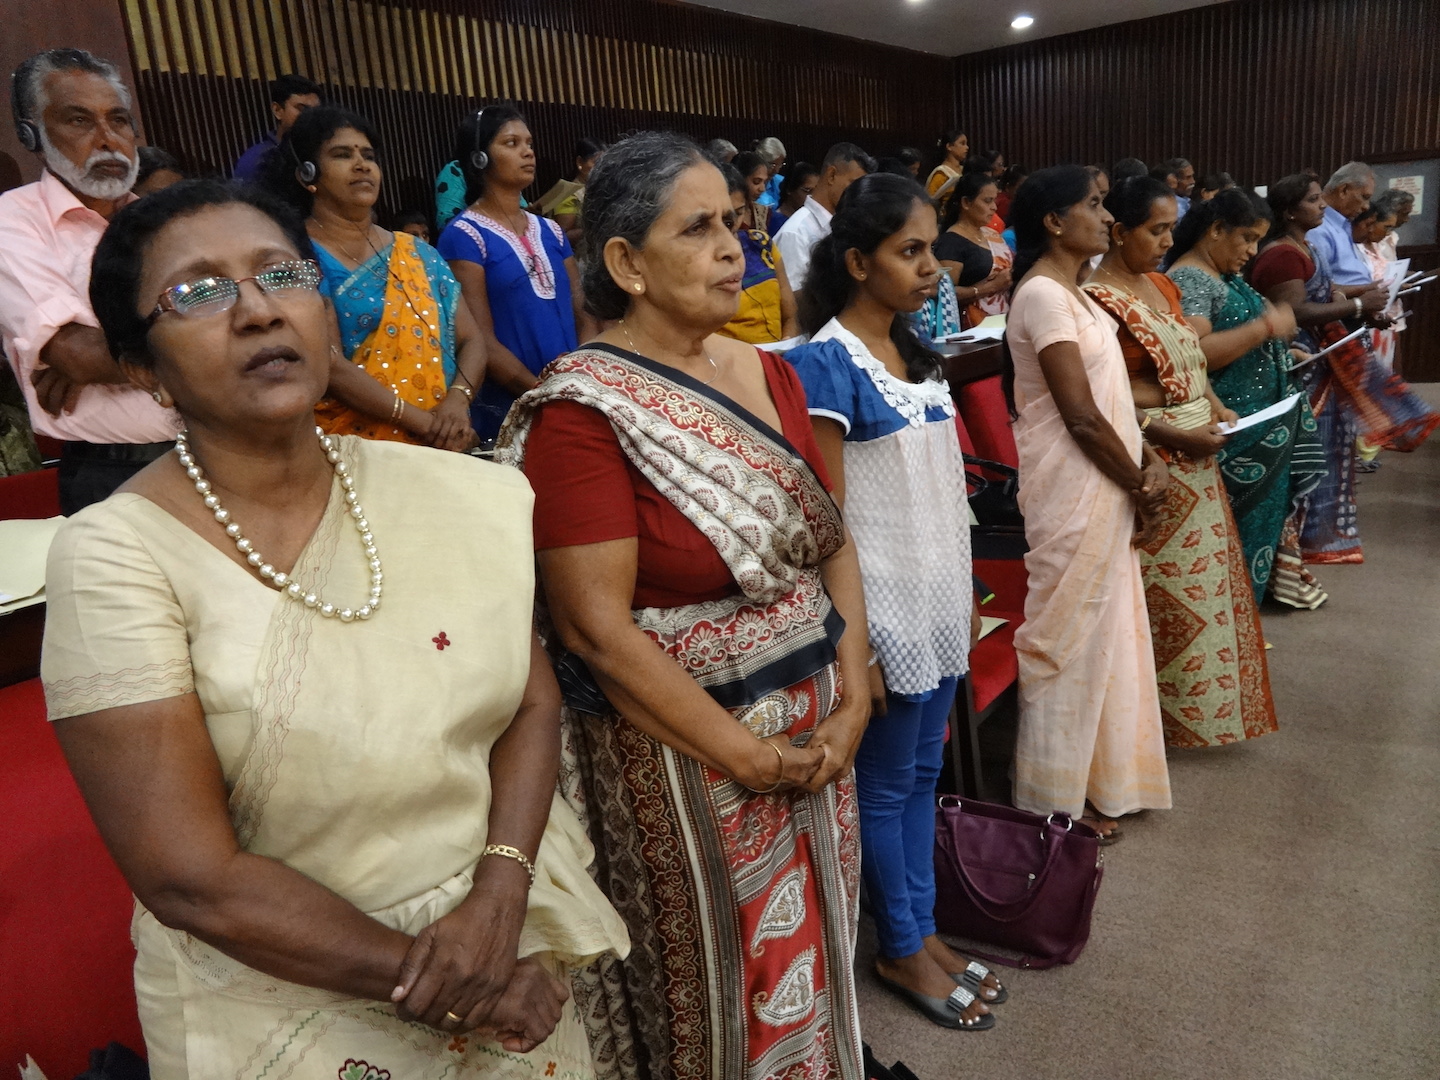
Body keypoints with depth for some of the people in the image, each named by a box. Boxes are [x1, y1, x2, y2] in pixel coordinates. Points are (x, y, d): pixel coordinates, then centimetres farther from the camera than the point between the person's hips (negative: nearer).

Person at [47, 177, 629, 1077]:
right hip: (286, 1003, -3)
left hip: (506, 934, 4)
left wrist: (500, 895, -17)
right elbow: (190, 879, -19)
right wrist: (430, 980, -15)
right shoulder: (115, 556, -18)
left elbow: (534, 699, -3)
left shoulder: (452, 495, -8)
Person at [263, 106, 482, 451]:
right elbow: (329, 365, -12)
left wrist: (458, 399, -10)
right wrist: (426, 423, -16)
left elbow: (470, 339, 10)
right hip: (349, 451, -3)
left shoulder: (418, 254, 12)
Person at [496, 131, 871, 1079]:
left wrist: (854, 698, -5)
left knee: (816, 943, 21)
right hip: (681, 744, -6)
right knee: (718, 974, 13)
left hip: (817, 724, 6)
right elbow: (598, 628, -19)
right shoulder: (582, 410, -16)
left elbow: (832, 541, 6)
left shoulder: (771, 375, 4)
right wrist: (747, 757, -15)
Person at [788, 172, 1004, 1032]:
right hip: (885, 607, -7)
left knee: (924, 773, 18)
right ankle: (902, 952, 28)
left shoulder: (918, 354, 9)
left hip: (941, 599, 7)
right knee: (887, 785, 9)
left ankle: (924, 929, 35)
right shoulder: (828, 362, -15)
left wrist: (967, 595, 14)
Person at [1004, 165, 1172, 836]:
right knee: (1068, 639, 2)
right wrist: (1139, 486, -9)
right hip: (1072, 494, -10)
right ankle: (1057, 806, 20)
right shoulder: (1043, 294, -18)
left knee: (1100, 633, 18)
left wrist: (1148, 462, 0)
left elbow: (1109, 397, 13)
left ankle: (1094, 782, 34)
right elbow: (1081, 414, -21)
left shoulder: (1072, 292, 12)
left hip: (1106, 490, 10)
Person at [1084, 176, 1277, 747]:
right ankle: (1166, 707, 18)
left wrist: (1215, 405, 4)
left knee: (1204, 577, 15)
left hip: (1195, 460, 9)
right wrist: (1176, 436, -20)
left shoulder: (1162, 286, 12)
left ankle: (1203, 697, 31)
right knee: (1168, 588, 1)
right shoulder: (1099, 299, -15)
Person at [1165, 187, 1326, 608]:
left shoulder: (1224, 276, 13)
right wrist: (1266, 327, -24)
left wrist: (1278, 347, 9)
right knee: (1243, 516, 0)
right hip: (1233, 428, -9)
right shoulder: (1189, 279, -17)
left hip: (1263, 416, 10)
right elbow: (1193, 352, -30)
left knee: (1269, 505, 16)